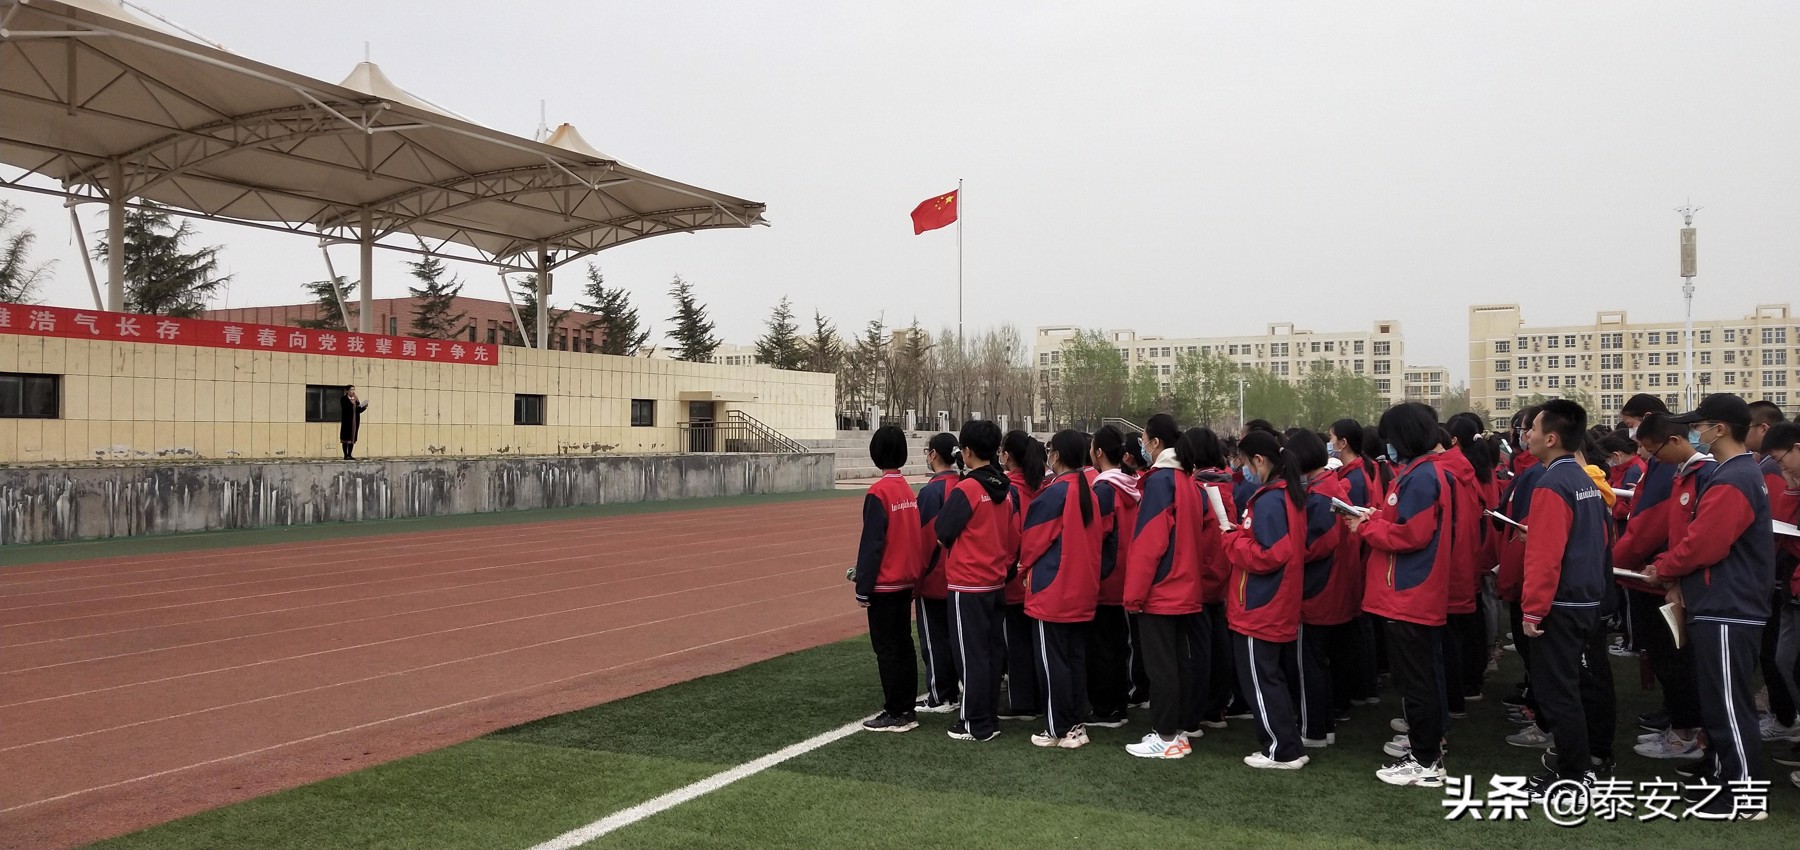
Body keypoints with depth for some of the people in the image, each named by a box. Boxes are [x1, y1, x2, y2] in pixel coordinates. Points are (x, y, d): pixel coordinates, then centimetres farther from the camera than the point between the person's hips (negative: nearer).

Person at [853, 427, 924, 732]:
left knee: (886, 649, 0)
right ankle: (907, 710, 19)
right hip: (907, 581, 8)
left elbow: (871, 543, -17)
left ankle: (896, 714, 5)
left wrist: (863, 587, -13)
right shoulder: (909, 490, 6)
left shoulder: (879, 492, -16)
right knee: (903, 645, 13)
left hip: (884, 585, -8)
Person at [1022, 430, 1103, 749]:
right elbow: (1091, 539, 12)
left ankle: (1057, 729, 5)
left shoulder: (1054, 492, -16)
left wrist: (1026, 566, 9)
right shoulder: (1088, 492, 6)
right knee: (1076, 658, 12)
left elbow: (1032, 538, -9)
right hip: (1082, 590, 7)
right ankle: (1075, 725, 18)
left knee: (1053, 661, 0)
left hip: (1052, 590, -7)